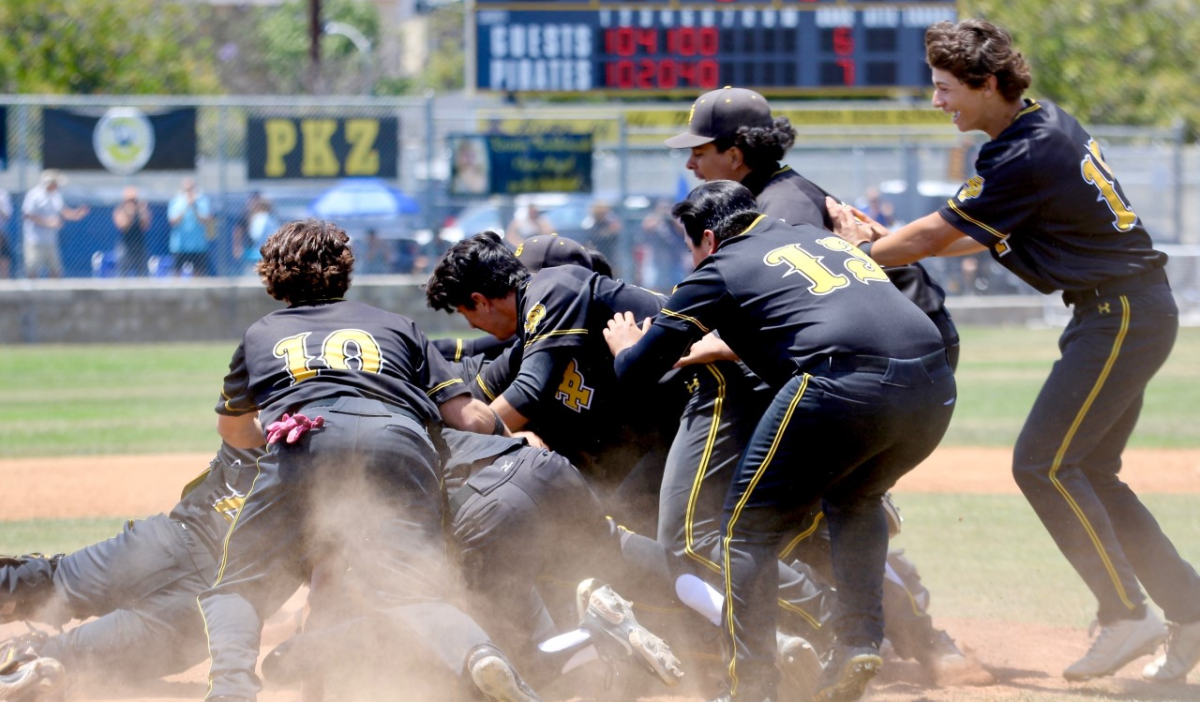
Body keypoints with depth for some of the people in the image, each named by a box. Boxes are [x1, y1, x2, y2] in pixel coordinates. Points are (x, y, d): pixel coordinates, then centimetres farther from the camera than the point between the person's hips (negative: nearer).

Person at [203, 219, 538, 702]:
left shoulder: (261, 336, 35)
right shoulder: (398, 327, 33)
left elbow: (232, 429, 50)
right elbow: (469, 417, 23)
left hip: (303, 446, 0)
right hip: (400, 446, 1)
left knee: (235, 587, 13)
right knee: (413, 599, -3)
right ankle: (480, 658, -38)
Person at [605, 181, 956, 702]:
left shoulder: (723, 268, 16)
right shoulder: (820, 237, 33)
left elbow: (638, 370, 18)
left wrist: (626, 349, 41)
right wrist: (717, 349, 61)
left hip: (847, 384, -6)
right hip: (934, 390, 6)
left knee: (749, 523, 8)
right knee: (855, 498, 32)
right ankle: (860, 642, 16)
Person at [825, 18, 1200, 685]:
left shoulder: (1027, 159, -21)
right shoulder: (1050, 123, 9)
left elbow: (932, 236, -12)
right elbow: (982, 233, 16)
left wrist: (856, 256, 2)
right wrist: (881, 241, 12)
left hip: (1122, 316, -10)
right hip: (1127, 311, 10)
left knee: (1043, 463, -10)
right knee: (1088, 472, 12)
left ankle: (1128, 615, -7)